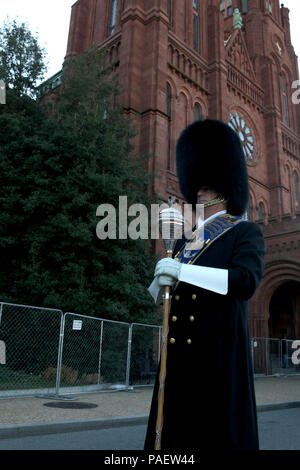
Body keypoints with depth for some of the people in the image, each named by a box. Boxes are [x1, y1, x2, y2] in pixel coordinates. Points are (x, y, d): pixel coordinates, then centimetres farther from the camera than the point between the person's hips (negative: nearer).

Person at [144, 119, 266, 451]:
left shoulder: (246, 232, 2)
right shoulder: (186, 239, 19)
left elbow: (246, 280, -17)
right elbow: (161, 295, 21)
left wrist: (182, 271, -22)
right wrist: (163, 278, -1)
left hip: (219, 350, -5)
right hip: (179, 350, 6)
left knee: (221, 433, 2)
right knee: (173, 429, 7)